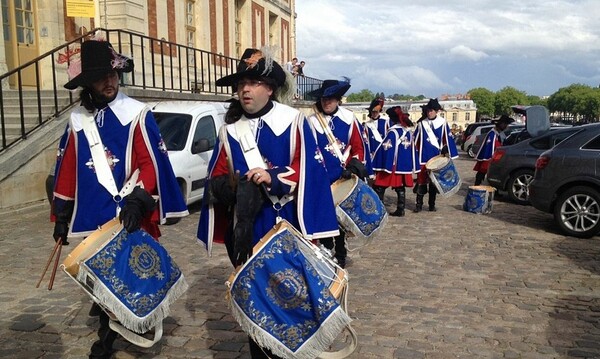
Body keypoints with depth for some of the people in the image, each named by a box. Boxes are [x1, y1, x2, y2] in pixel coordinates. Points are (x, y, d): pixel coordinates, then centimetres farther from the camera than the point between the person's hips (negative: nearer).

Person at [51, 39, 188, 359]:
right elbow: (66, 170, 10)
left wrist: (137, 201, -19)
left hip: (130, 216, -3)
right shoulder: (77, 119, 7)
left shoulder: (137, 113, -5)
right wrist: (61, 216, 11)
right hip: (93, 216, 4)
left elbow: (151, 163, -9)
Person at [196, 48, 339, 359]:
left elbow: (310, 169, -9)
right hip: (244, 230, 4)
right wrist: (228, 186, -14)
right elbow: (216, 178, 9)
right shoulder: (230, 129, 9)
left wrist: (273, 178, -22)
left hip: (284, 228, -3)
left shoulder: (293, 121, -3)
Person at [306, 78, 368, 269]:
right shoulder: (312, 121, -5)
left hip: (343, 180, 1)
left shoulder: (349, 118, -1)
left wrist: (353, 168, -10)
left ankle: (340, 254, 28)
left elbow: (359, 147, 3)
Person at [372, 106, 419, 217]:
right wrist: (411, 167, 19)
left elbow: (385, 148, -17)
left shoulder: (393, 132, -14)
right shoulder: (408, 131, 8)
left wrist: (382, 166, -12)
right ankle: (400, 210, 16)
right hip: (405, 166, 7)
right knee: (400, 189, 14)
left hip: (393, 166, -7)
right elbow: (412, 149, 14)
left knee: (379, 188, 1)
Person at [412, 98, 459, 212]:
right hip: (423, 157, 0)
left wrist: (447, 153, -3)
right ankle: (419, 204, 8)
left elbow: (447, 139, 1)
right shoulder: (421, 123, -1)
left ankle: (432, 204, 19)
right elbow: (415, 140, 3)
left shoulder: (442, 122, -2)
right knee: (421, 181, 1)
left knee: (434, 181, 9)